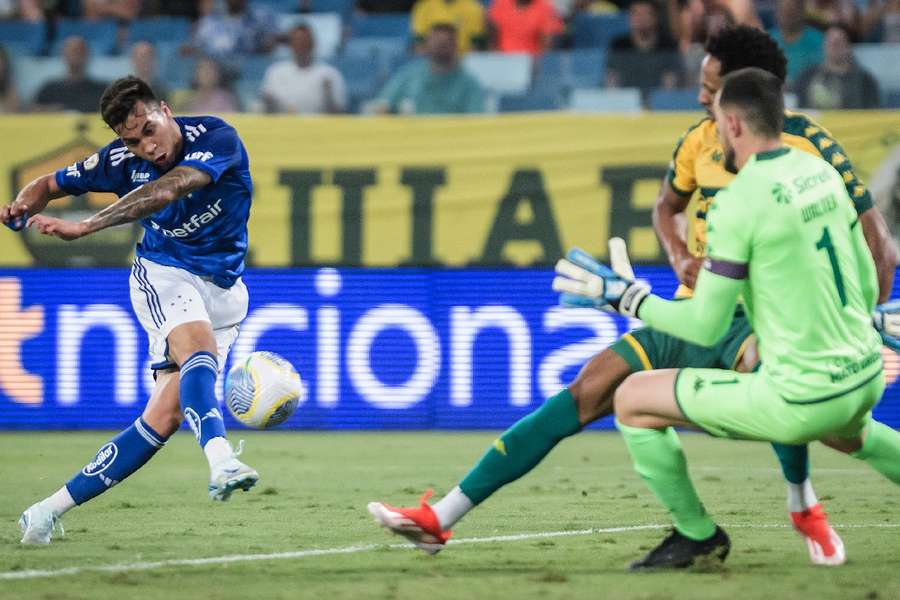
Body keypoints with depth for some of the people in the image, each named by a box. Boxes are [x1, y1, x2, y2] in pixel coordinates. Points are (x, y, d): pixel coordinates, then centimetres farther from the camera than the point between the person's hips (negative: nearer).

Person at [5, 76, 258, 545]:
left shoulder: (217, 138, -20)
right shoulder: (123, 160, -8)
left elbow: (164, 192, -37)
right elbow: (52, 184, 8)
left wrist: (84, 227, -47)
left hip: (222, 290, 0)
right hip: (163, 275, 0)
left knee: (166, 415, -8)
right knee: (200, 349, -34)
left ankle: (51, 509, 0)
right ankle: (220, 460, -58)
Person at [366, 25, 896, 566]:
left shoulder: (809, 145, -11)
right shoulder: (701, 140, 4)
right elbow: (667, 207, 23)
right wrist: (681, 257, 1)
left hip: (762, 317, -5)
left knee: (762, 363, -41)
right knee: (584, 394, -7)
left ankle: (805, 509, -14)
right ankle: (439, 520, -5)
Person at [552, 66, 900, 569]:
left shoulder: (738, 201, -16)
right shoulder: (823, 172, 6)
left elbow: (706, 327, -13)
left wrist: (625, 297, 0)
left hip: (802, 402, -8)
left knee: (632, 400, 4)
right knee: (848, 435, 45)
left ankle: (697, 534, 16)